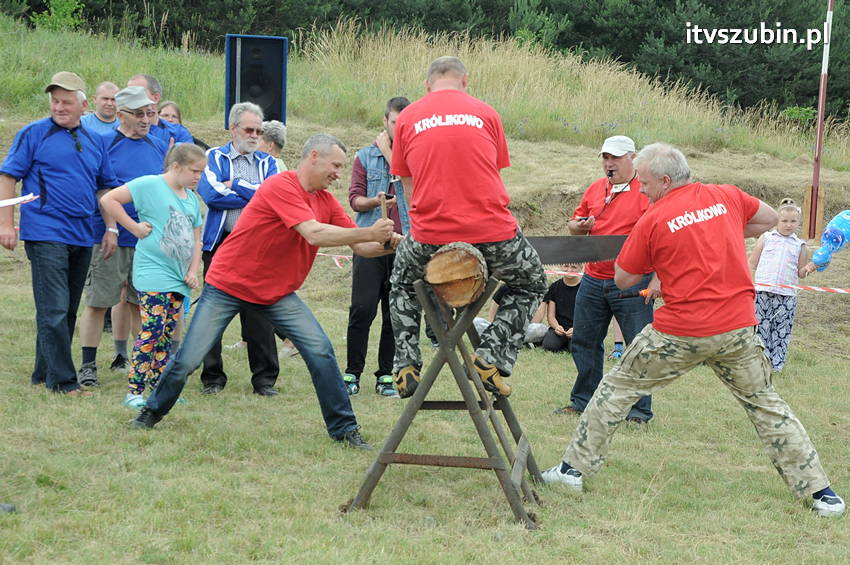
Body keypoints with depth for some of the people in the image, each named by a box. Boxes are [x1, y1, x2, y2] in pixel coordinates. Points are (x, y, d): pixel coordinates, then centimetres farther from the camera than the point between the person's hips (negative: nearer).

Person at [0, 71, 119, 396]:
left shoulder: (95, 141, 13)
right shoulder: (34, 134, -3)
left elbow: (107, 187, 20)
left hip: (82, 237, 6)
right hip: (45, 233, -6)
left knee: (67, 311, 12)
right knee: (54, 310, -9)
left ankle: (43, 375, 22)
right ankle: (62, 381, -7)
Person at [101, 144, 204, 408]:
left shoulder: (192, 199, 16)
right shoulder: (150, 185, -7)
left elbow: (195, 239, 23)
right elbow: (109, 200, -11)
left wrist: (193, 272, 9)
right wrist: (134, 227, -11)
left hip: (179, 278, 7)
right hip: (153, 274, -7)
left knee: (167, 335, 9)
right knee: (152, 330, -13)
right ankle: (134, 391, -11)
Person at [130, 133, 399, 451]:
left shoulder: (326, 201, 2)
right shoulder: (281, 186, -23)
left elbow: (360, 246, 2)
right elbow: (314, 234, -32)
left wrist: (392, 243, -17)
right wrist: (369, 233, -32)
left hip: (277, 293, 6)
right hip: (227, 285, -6)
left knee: (320, 351, -11)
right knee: (188, 360, -2)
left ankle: (343, 428, -2)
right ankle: (153, 411, 24)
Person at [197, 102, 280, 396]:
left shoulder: (267, 163, 13)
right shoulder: (213, 157, 7)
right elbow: (211, 194, -11)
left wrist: (235, 185, -6)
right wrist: (255, 195, -7)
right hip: (220, 242, -1)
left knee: (259, 312, -2)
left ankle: (264, 378, 6)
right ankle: (212, 377, 10)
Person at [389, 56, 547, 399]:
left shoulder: (408, 118, 9)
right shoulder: (485, 114, 8)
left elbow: (408, 186, 14)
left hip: (429, 235, 1)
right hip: (491, 230, -1)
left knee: (402, 284, 32)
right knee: (530, 286, 24)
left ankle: (407, 366, 20)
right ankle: (492, 356, 6)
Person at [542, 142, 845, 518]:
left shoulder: (653, 221, -7)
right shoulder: (727, 197, 4)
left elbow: (622, 280, 1)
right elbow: (769, 219, 22)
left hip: (680, 332, -3)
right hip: (738, 328, 3)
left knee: (618, 387, 13)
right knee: (765, 404, 14)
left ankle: (575, 468, 17)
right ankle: (819, 491, 10)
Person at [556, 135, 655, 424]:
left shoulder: (647, 192, -8)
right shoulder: (595, 189, 12)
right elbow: (574, 224, 21)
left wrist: (656, 278, -24)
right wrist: (579, 226, -3)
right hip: (593, 279, 6)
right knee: (584, 342, 12)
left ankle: (640, 408, 5)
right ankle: (583, 400, 25)